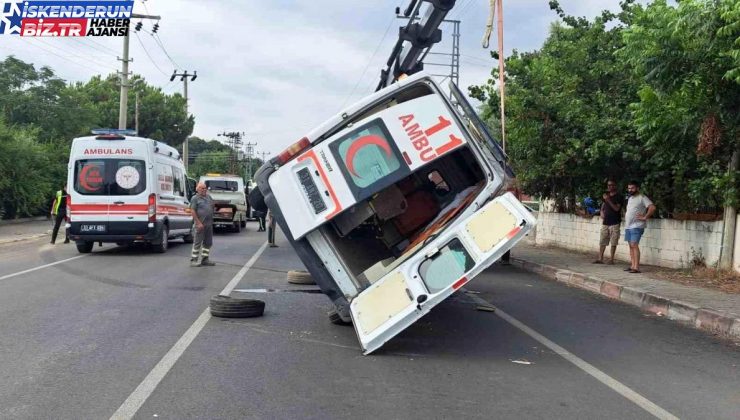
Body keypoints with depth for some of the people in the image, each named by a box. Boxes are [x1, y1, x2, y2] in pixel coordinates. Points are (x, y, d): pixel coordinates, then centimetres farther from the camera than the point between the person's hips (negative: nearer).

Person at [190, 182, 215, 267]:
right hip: (200, 224, -7)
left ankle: (205, 259, 20)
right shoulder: (195, 198, -6)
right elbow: (193, 211, -12)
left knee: (208, 242, 11)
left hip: (209, 224, 7)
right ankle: (193, 260, 2)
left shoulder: (208, 196, 13)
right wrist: (198, 223, -18)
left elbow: (212, 207, 24)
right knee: (197, 242, -4)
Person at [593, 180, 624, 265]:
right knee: (602, 241, 3)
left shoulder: (619, 197, -5)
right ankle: (600, 259, 6)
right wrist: (602, 212, 6)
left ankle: (611, 259, 5)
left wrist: (608, 200, -23)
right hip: (605, 222, 6)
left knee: (613, 242, -1)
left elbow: (617, 208, -16)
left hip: (614, 223, -6)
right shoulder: (606, 195, 14)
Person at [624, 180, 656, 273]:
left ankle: (636, 267, -17)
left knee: (634, 245, -15)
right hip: (628, 226, 9)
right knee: (631, 246, 8)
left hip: (637, 226, -9)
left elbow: (652, 207, -18)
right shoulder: (630, 198, 19)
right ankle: (632, 266, 11)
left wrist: (645, 217, -18)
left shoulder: (642, 197, -8)